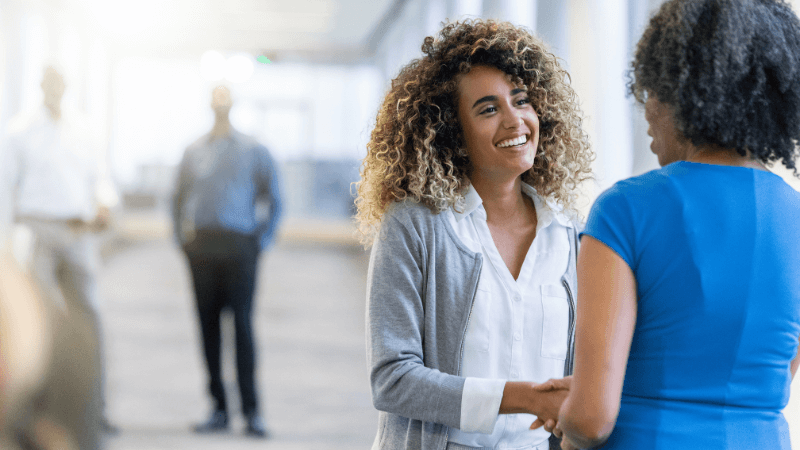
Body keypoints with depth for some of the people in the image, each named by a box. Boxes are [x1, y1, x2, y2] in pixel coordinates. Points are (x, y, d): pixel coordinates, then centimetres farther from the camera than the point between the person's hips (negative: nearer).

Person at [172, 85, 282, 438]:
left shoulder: (253, 151, 6)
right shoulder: (194, 151, 14)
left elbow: (274, 200, 6)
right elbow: (179, 198, 21)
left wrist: (262, 241, -2)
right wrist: (182, 237, 10)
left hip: (239, 247, -3)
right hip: (201, 248, 3)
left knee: (242, 324, -9)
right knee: (208, 326, 2)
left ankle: (251, 410, -6)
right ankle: (219, 409, 8)